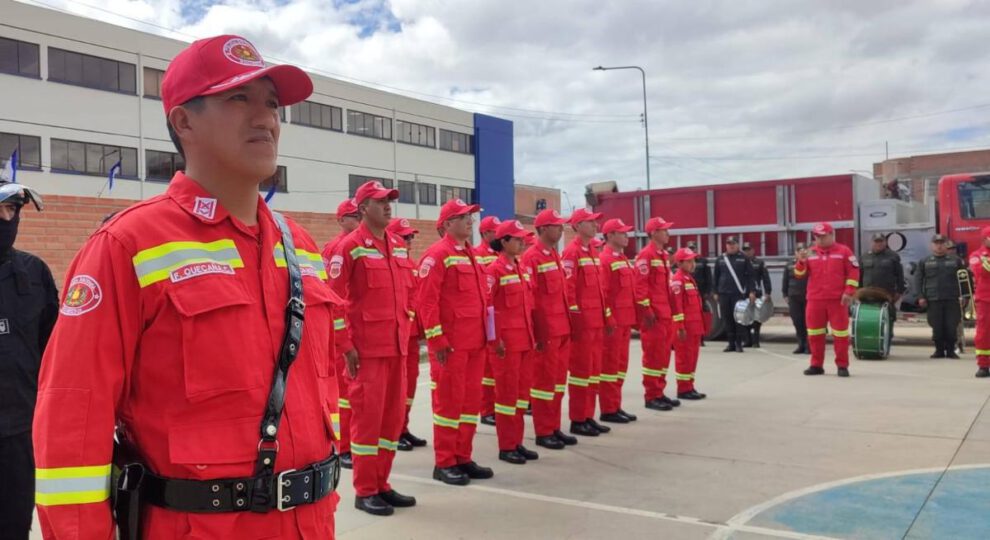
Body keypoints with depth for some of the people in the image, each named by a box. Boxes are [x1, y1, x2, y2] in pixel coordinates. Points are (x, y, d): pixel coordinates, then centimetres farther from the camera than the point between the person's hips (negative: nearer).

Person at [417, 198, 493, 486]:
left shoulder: (471, 255, 18)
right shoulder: (437, 254, -10)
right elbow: (427, 300, -16)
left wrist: (486, 333, 17)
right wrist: (437, 339, -19)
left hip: (475, 342, 8)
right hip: (451, 343, -8)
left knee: (471, 398, 12)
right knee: (449, 400, -1)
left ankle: (463, 457, 22)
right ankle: (444, 463, 9)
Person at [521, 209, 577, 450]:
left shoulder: (555, 255, 15)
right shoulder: (531, 257, -12)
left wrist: (567, 324, 16)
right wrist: (536, 332, -17)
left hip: (562, 329, 8)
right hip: (545, 330, -8)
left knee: (558, 378, 12)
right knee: (544, 379, 0)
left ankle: (554, 427, 22)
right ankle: (543, 432, 9)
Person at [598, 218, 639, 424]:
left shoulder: (624, 260, 18)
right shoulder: (605, 260, -12)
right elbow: (601, 293, -18)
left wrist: (633, 318, 17)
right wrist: (608, 320, -20)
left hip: (625, 321, 9)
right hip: (613, 321, -9)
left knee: (621, 364, 13)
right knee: (610, 365, -3)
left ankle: (616, 406, 21)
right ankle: (608, 410, 4)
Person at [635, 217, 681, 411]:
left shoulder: (664, 255, 17)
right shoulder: (646, 255, -12)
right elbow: (640, 285, -18)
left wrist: (669, 310, 19)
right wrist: (646, 310, -20)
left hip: (666, 313, 9)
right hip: (653, 314, -9)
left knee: (664, 353, 12)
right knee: (653, 354, -4)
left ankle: (659, 392, 21)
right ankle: (651, 396, 3)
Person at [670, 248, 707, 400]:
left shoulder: (689, 278, 18)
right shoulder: (677, 280, -13)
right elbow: (676, 305, -19)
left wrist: (699, 327, 21)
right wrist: (680, 327, -22)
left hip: (694, 327, 9)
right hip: (684, 327, -9)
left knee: (692, 357, 13)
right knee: (684, 358, -3)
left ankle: (689, 387, 20)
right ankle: (683, 389, 3)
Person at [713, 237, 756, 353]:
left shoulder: (743, 259, 4)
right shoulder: (720, 259, 11)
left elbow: (750, 276, 0)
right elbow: (716, 277, 13)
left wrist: (751, 291, -7)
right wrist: (715, 292, 9)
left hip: (739, 293, -3)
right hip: (723, 294, 3)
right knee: (727, 319, 5)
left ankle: (739, 343, 5)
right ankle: (730, 342, 12)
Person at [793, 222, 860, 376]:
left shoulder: (844, 251, 1)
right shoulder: (810, 253, 10)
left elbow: (854, 272, -3)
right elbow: (799, 275, 8)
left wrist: (849, 292, -11)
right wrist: (801, 262, -11)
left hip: (837, 300, -3)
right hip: (815, 300, 3)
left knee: (840, 332, 0)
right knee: (814, 333, 6)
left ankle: (842, 366, 8)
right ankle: (817, 365, 17)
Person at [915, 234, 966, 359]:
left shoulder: (955, 260, 9)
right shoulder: (924, 262, 9)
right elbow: (918, 280, 7)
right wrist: (921, 296, -3)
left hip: (952, 299, 0)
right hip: (933, 300, 0)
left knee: (951, 326, -2)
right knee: (937, 327, 1)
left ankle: (951, 350, 10)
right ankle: (939, 350, 12)